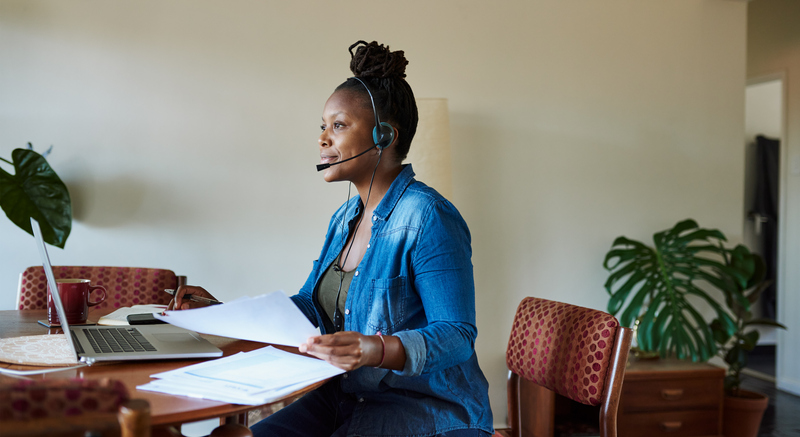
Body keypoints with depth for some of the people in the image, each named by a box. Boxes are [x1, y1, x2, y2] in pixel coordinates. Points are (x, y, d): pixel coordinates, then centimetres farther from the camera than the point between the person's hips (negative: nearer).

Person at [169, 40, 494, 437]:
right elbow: (309, 305, 19)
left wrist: (377, 350, -38)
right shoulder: (345, 219, 11)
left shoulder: (427, 218, -18)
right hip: (346, 396, 8)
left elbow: (456, 334, -21)